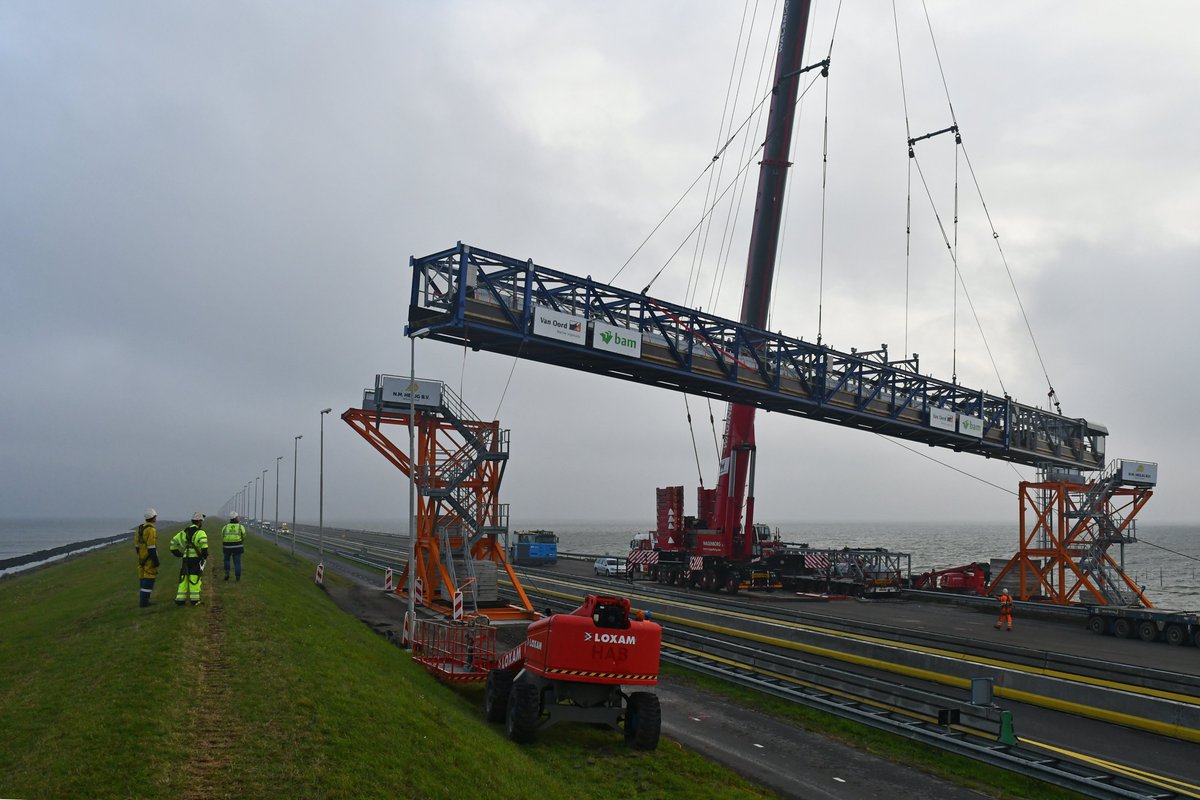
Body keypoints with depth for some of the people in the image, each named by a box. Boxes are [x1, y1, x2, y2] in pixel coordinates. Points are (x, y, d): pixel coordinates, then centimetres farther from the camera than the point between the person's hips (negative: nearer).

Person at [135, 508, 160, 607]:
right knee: (149, 579, -5)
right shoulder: (151, 530, -19)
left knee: (143, 579, 14)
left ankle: (143, 600, 17)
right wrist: (156, 561, -18)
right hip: (150, 558, -9)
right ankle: (144, 602, -5)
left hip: (142, 557, 9)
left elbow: (137, 544, 15)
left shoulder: (140, 528, 9)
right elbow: (151, 547, -22)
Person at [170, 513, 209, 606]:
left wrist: (179, 555, 19)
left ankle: (180, 599, 10)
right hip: (196, 559, -5)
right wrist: (205, 555, -14)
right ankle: (194, 600, 2)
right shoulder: (200, 532, -7)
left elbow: (173, 543, 15)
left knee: (183, 579, 11)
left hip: (186, 559, 5)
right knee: (194, 580, 0)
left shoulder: (184, 532, 14)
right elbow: (204, 543, -26)